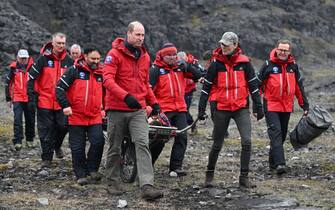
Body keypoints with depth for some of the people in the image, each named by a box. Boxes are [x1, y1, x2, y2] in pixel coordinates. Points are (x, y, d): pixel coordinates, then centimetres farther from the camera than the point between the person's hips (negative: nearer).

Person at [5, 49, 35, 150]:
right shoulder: (14, 68, 2)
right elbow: (7, 83, 9)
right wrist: (8, 98, 9)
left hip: (30, 99, 1)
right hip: (17, 99, 0)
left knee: (30, 120, 8)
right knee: (17, 120, -9)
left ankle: (30, 140, 24)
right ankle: (17, 142, -7)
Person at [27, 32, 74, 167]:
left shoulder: (68, 60, 6)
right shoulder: (43, 58, -6)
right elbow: (32, 77, -4)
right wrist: (32, 95, -9)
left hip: (62, 102, 3)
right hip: (45, 101, -3)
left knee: (63, 126, 3)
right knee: (46, 130, 1)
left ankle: (57, 146, 32)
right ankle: (47, 158, 9)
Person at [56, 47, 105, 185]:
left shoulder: (100, 74, 11)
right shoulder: (74, 71, -5)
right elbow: (60, 88, -9)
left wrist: (104, 108, 18)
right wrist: (65, 105, -16)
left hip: (95, 118, 4)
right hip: (76, 117, -3)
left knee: (98, 142, -11)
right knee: (77, 148, 2)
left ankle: (92, 170, 6)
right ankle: (81, 175, 13)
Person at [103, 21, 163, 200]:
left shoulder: (144, 56, 11)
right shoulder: (115, 54, -8)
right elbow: (107, 79, -19)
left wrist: (153, 102, 15)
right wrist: (125, 96, -31)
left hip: (138, 110, 4)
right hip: (117, 109, -4)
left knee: (143, 145, -12)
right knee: (115, 148, 9)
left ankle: (147, 186, -19)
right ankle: (112, 182, 25)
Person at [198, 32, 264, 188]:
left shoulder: (244, 62, -1)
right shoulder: (216, 63, -2)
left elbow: (253, 85, 4)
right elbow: (206, 87, 2)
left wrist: (258, 107, 3)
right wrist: (201, 109, -1)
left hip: (241, 108, 0)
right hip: (222, 109, 0)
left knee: (247, 141, -14)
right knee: (217, 145, 8)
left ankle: (244, 177, -5)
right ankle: (209, 174, 28)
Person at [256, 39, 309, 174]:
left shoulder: (293, 66, 6)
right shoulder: (268, 65, -6)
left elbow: (299, 86, 14)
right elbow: (258, 84, -2)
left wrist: (304, 104, 14)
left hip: (287, 106, 5)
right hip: (271, 105, -5)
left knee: (282, 134, 11)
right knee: (276, 132, -16)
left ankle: (273, 162, 25)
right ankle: (279, 163, -24)